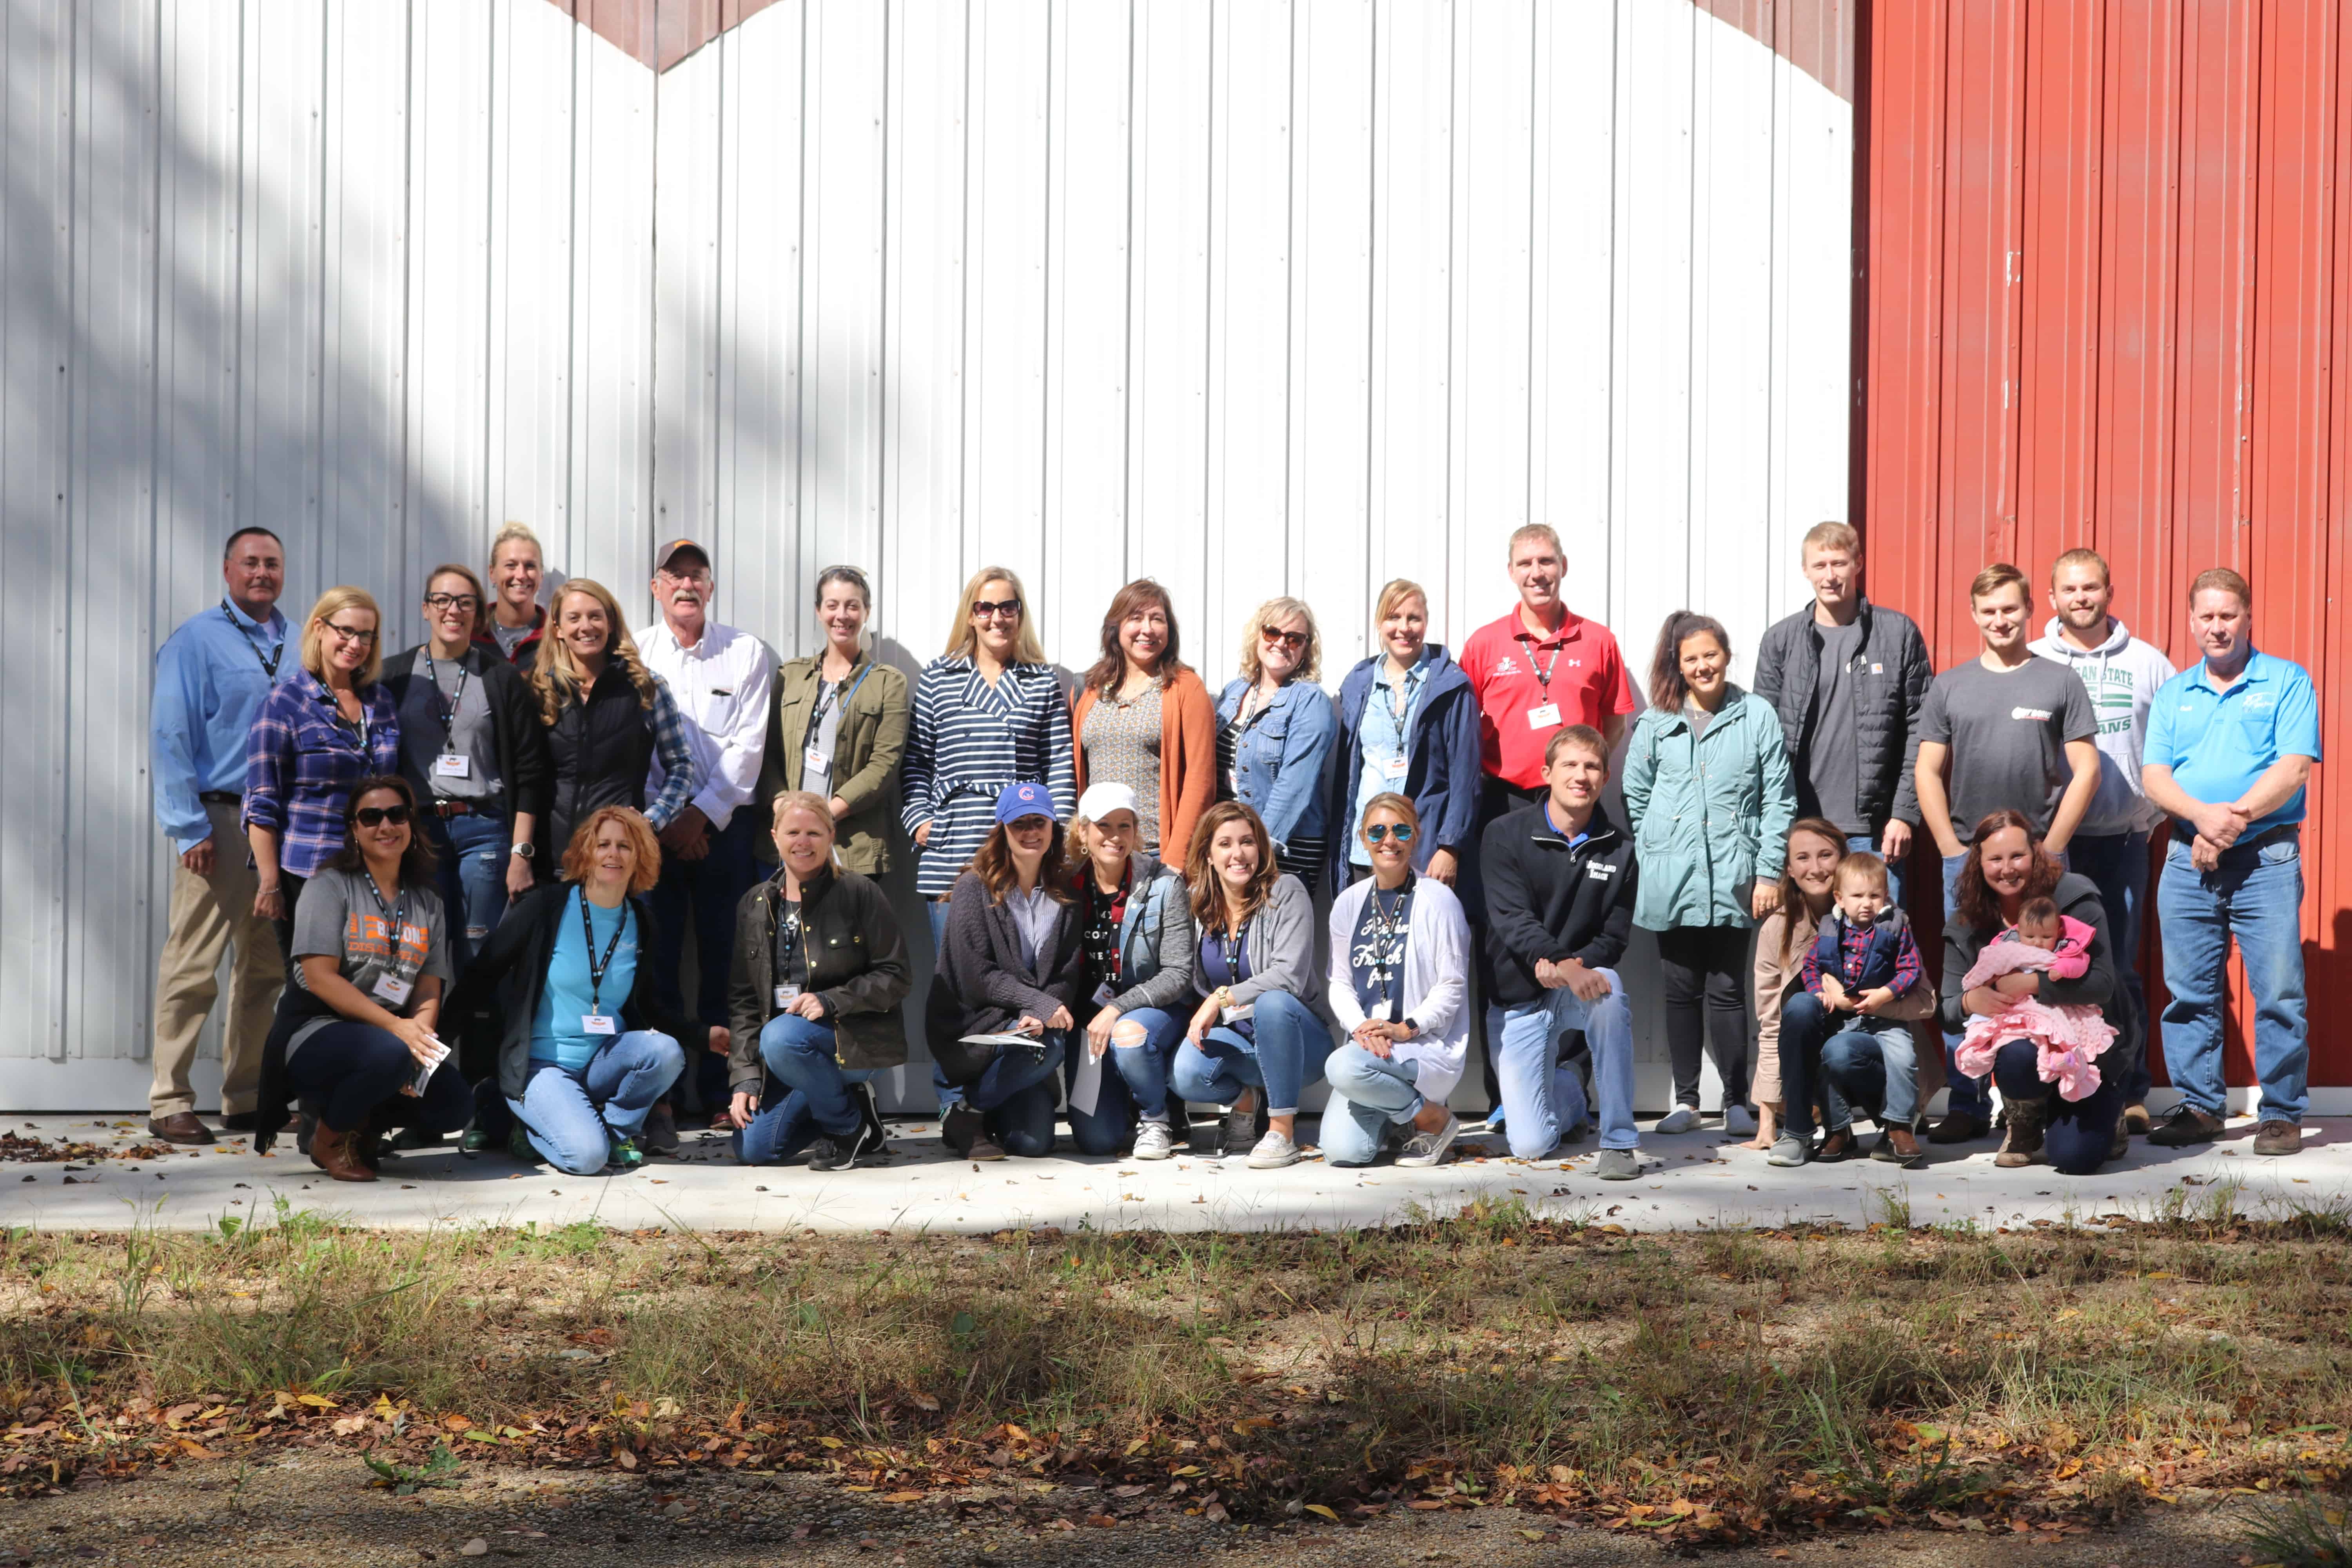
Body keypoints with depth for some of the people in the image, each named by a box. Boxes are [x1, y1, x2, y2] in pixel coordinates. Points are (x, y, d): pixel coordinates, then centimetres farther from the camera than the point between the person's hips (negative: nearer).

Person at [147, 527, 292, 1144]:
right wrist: (189, 829, -13)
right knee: (193, 966, -7)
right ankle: (170, 1103, -2)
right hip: (220, 820, -6)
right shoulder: (195, 642, -2)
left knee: (266, 967, 9)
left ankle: (247, 1098, 17)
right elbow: (170, 739, -7)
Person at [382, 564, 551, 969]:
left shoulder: (502, 679, 7)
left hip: (484, 830, -1)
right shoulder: (395, 676, 10)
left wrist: (521, 854, -2)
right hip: (416, 828, 1)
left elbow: (530, 773, 4)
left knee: (478, 961, -4)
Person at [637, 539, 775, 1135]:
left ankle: (721, 1095, 5)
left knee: (724, 962, -1)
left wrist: (702, 813, -8)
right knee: (657, 959, -5)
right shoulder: (635, 655, 8)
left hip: (725, 823, 0)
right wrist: (663, 819, -6)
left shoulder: (748, 654, 6)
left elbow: (749, 745, -1)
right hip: (653, 823, 0)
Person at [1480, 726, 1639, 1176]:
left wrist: (1571, 965, -23)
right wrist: (1564, 967, -33)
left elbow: (1614, 937, -1)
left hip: (1582, 978, 1)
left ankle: (1618, 1141, -24)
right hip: (1518, 1000, -1)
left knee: (1608, 989, -37)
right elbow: (1511, 919, -17)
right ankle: (1568, 1093, 30)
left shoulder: (1617, 851, 1)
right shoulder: (1506, 835, -6)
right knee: (1531, 1146, -11)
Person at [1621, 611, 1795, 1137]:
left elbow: (1779, 801, 2)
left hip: (1733, 881, -2)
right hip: (1671, 883, 2)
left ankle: (1737, 1101, 8)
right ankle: (1686, 1099, 14)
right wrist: (1649, 863, 1)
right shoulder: (1655, 724, 8)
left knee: (1727, 991, 0)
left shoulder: (1757, 716, 3)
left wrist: (1769, 873, -3)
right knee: (1680, 991, 7)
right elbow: (1635, 799, 11)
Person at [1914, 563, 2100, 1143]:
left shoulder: (2060, 683, 5)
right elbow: (1928, 773, 9)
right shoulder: (1949, 687, 10)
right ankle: (1966, 1107, 7)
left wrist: (2050, 850, -4)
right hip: (1965, 859, 2)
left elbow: (2086, 771, 2)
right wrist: (1952, 849, -1)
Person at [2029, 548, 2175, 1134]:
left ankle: (2130, 1091, 7)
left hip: (2125, 838, 0)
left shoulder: (2147, 664, 8)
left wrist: (2155, 814, 3)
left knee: (2120, 968, -1)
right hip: (2052, 841, 0)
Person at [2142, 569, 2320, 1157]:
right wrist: (2204, 816, -14)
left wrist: (2233, 819, -17)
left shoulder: (2288, 682, 4)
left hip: (2266, 858, -4)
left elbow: (2294, 767, -7)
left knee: (2279, 992, -6)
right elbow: (2155, 777, 5)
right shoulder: (2173, 693, 15)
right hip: (2187, 860, 4)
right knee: (2189, 992, 5)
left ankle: (2282, 1113, 2)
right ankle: (2198, 1106, 14)